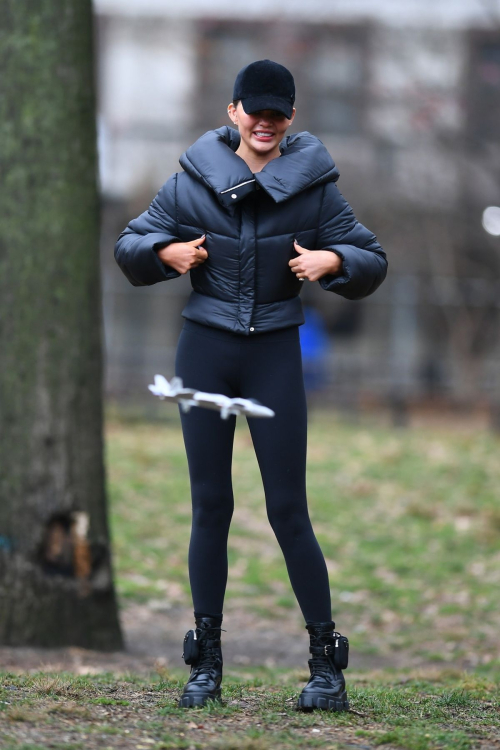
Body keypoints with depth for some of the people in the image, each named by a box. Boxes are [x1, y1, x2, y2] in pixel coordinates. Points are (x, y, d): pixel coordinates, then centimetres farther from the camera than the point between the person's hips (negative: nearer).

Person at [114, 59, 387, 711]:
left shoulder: (314, 187, 0)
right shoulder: (193, 181, 2)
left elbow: (372, 262, 4)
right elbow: (130, 245, 10)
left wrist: (332, 260, -17)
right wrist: (168, 252, -11)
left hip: (276, 354, -1)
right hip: (205, 349, 1)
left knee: (289, 510, -4)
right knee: (210, 506, 3)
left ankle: (328, 665, 1)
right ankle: (206, 663, 10)